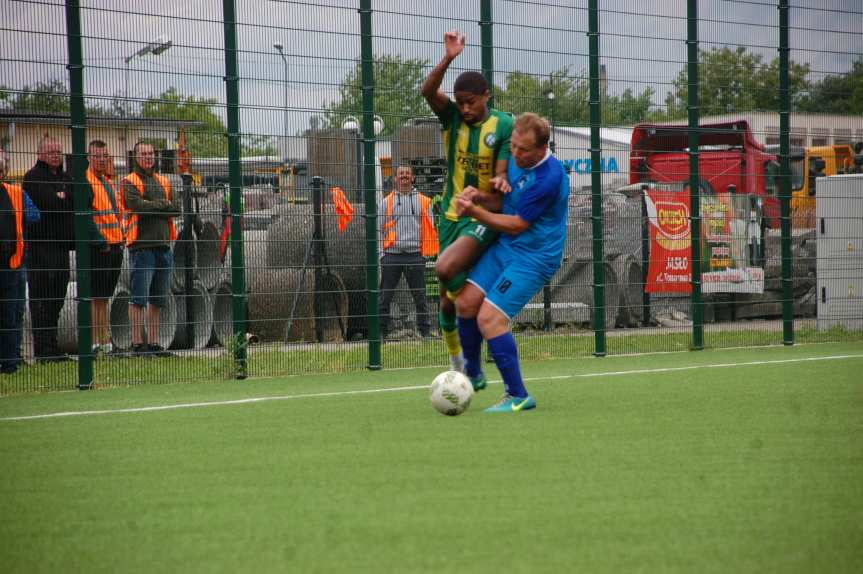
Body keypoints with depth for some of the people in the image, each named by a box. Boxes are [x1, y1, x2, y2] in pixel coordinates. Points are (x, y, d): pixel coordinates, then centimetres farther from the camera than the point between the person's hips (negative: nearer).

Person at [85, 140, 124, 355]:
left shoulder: (109, 182, 18)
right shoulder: (85, 183, -10)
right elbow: (85, 216, -18)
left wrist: (120, 239, 14)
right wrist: (100, 240, -21)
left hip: (115, 246, 9)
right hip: (97, 248, -9)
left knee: (104, 297, 13)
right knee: (95, 297, -6)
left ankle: (105, 342, 17)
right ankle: (95, 343, -5)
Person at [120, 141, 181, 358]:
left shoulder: (164, 182, 18)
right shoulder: (129, 183, -1)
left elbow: (177, 208, 6)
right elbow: (136, 205, -17)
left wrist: (152, 206, -7)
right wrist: (164, 205, -5)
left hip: (163, 246, 6)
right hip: (141, 246, -6)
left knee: (158, 299, 9)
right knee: (139, 298, -7)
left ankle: (153, 344, 14)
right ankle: (138, 344, -6)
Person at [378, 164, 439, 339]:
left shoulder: (423, 201, 10)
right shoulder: (386, 202, 9)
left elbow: (430, 228, 11)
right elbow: (379, 229, 9)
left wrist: (427, 252, 2)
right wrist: (381, 253, 0)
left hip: (415, 254, 0)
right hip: (392, 255, 0)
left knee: (420, 297, 2)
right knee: (385, 297, -1)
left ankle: (425, 330, 8)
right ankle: (381, 331, 3)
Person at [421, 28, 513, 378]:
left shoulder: (504, 125, -8)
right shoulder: (452, 117, -1)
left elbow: (501, 172, -9)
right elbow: (428, 91, -18)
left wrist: (501, 182, -33)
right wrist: (449, 58, -31)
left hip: (484, 215, -4)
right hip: (452, 215, 4)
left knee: (446, 269, -29)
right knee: (448, 296, 7)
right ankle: (456, 362, 26)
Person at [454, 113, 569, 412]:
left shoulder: (548, 179, -26)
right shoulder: (517, 161, 1)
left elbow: (515, 225, -20)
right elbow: (503, 198, 16)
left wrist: (475, 211, -17)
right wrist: (478, 196, -6)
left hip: (533, 257, -9)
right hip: (504, 247, 9)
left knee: (489, 318, -16)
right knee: (466, 302, 3)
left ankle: (518, 396, -6)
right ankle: (472, 373, 25)